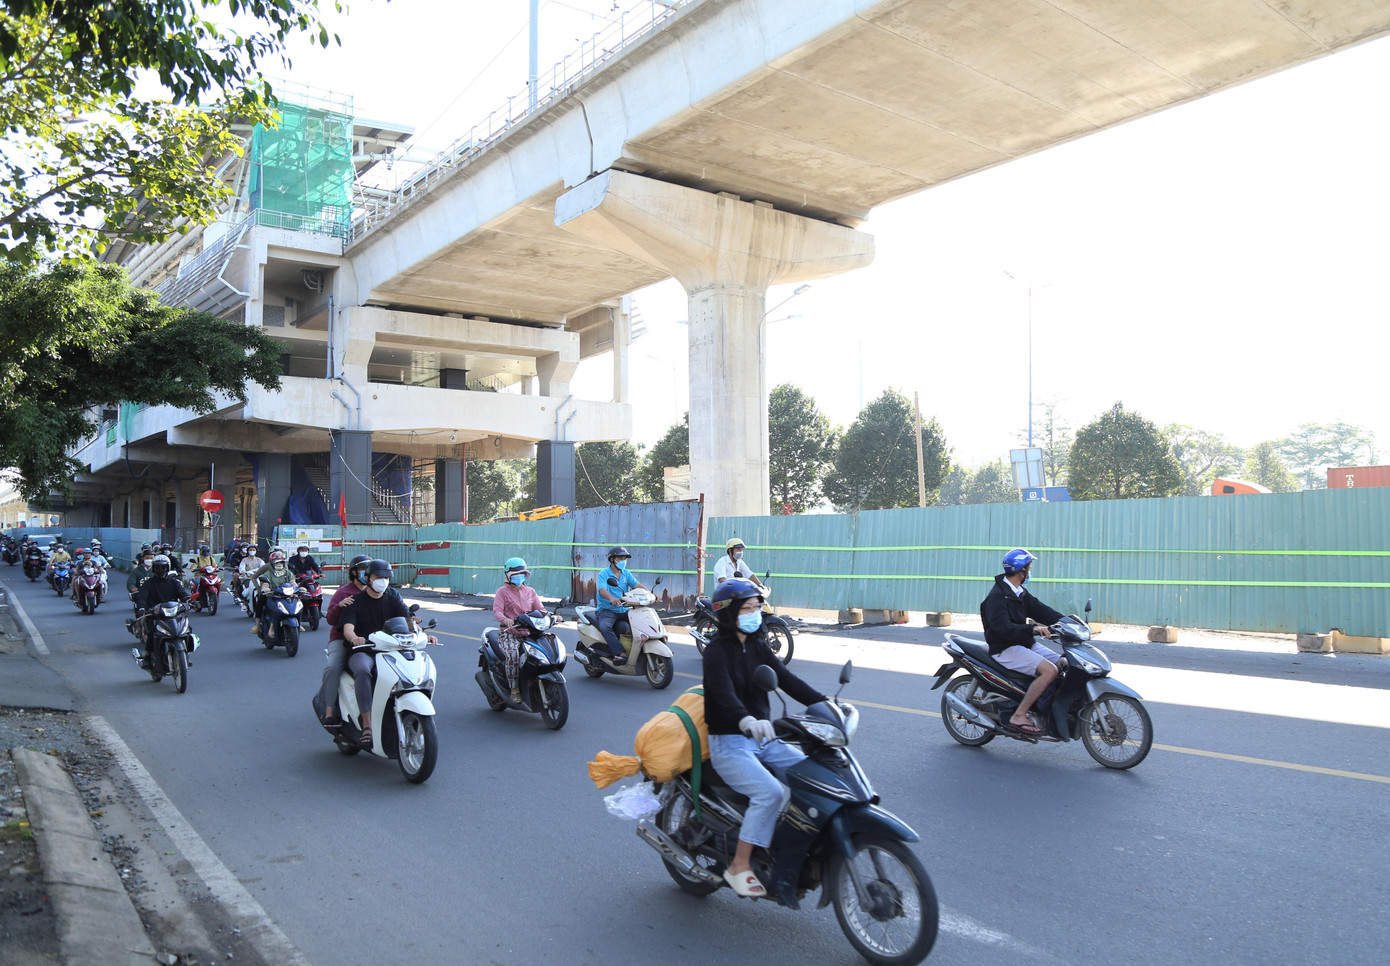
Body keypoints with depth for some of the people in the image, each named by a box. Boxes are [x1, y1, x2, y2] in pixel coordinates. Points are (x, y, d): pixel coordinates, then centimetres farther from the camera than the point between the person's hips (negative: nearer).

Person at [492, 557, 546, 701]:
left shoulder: (530, 591, 18)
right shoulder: (503, 591, 5)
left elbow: (540, 609, 12)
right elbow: (497, 610, -9)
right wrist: (505, 619, -31)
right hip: (508, 633, -4)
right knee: (512, 653, -33)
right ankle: (514, 690, -24)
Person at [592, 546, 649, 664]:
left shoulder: (626, 573, 13)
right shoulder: (603, 574, -4)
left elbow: (637, 585, -1)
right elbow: (602, 590, -22)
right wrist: (612, 598, -44)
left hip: (624, 609, 6)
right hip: (606, 610, -6)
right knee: (605, 627, -35)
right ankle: (619, 653, -41)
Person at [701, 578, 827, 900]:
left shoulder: (758, 646, 10)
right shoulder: (716, 650, -12)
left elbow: (786, 680, 0)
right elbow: (724, 692, -29)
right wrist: (746, 721, -49)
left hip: (763, 738, 7)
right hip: (729, 743, -7)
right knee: (771, 792, -27)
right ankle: (739, 868, -14)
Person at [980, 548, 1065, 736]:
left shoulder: (1021, 594, 15)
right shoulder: (997, 596, -16)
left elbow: (1041, 611, 9)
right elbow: (1002, 628, -27)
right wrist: (1033, 628, -34)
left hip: (1025, 644, 9)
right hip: (1005, 649, -9)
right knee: (1049, 670, -25)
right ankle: (1019, 715, -21)